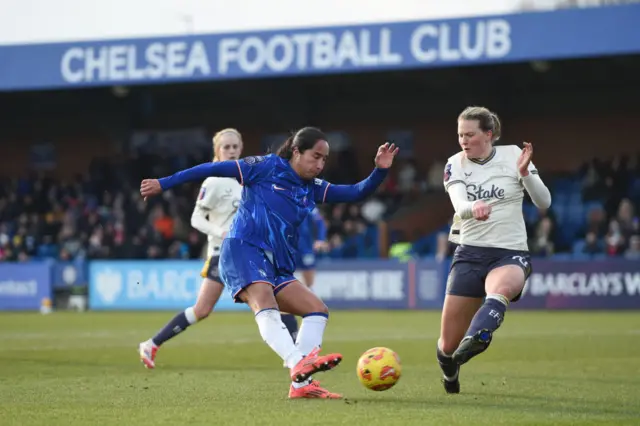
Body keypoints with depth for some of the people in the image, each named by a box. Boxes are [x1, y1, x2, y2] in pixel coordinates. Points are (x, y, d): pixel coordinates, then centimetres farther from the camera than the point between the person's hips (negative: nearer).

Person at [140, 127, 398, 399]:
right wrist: (163, 184, 0)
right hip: (243, 250, -8)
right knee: (265, 305, -32)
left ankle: (301, 383, -12)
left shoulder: (312, 189, 18)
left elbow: (356, 194, 13)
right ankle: (298, 365, -55)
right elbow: (214, 169, 1)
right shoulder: (267, 167, 0)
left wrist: (380, 171, -6)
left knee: (318, 310, -1)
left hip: (277, 266, 8)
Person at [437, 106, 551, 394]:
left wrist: (525, 173, -22)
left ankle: (476, 338, -64)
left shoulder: (513, 155, -1)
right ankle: (449, 374, 36)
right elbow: (459, 207, -16)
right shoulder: (455, 164, 2)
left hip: (511, 254, -2)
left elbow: (544, 202, -4)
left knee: (501, 289, -41)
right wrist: (474, 207, -39)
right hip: (470, 253, 2)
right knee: (448, 345, 2)